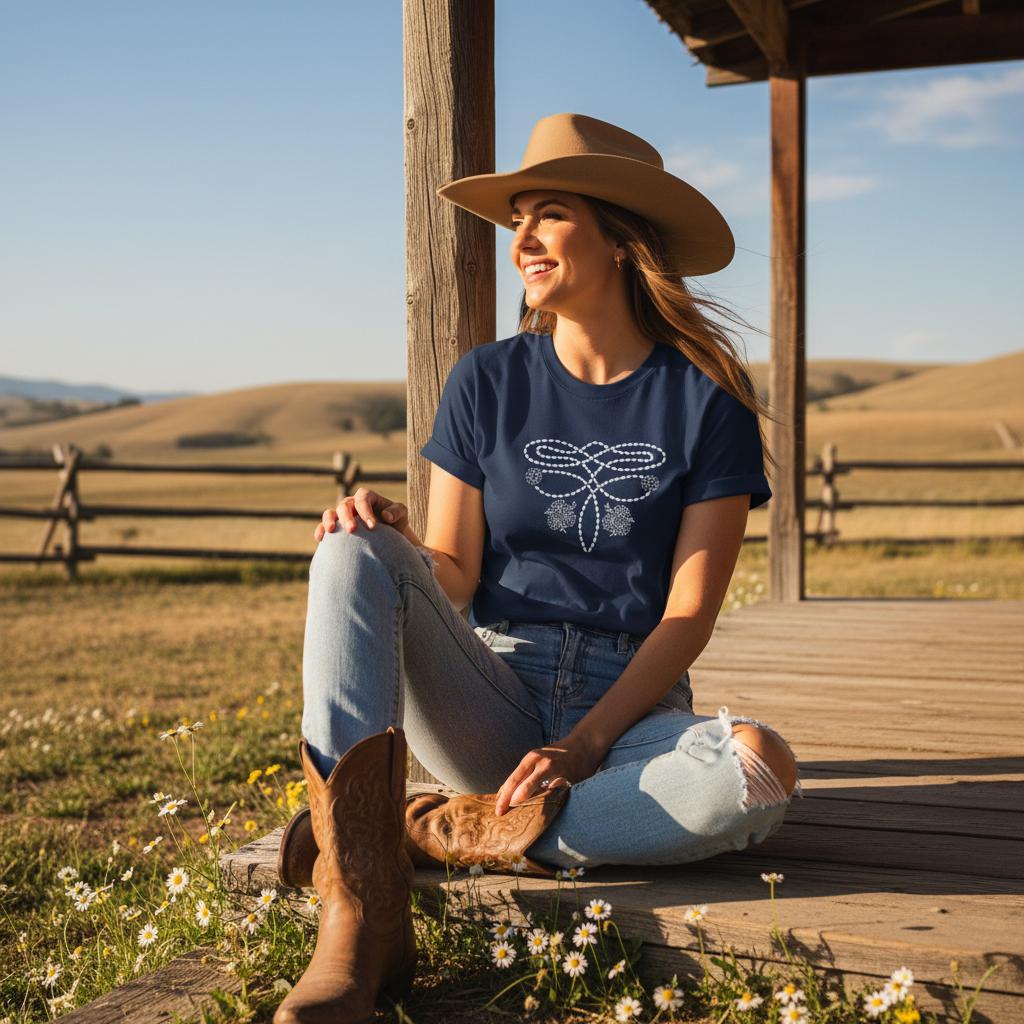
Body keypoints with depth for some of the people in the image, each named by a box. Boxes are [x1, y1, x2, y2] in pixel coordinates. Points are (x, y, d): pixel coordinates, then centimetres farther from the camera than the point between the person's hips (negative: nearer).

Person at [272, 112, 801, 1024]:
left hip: (631, 706, -1)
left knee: (760, 768, -34)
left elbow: (688, 616, -7)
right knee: (355, 551, -22)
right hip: (494, 700, 2)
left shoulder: (706, 400, -3)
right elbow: (454, 578, 3)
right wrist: (393, 539, -19)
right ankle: (363, 919, -34)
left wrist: (584, 743, -17)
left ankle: (435, 833, -19)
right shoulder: (488, 383, 4)